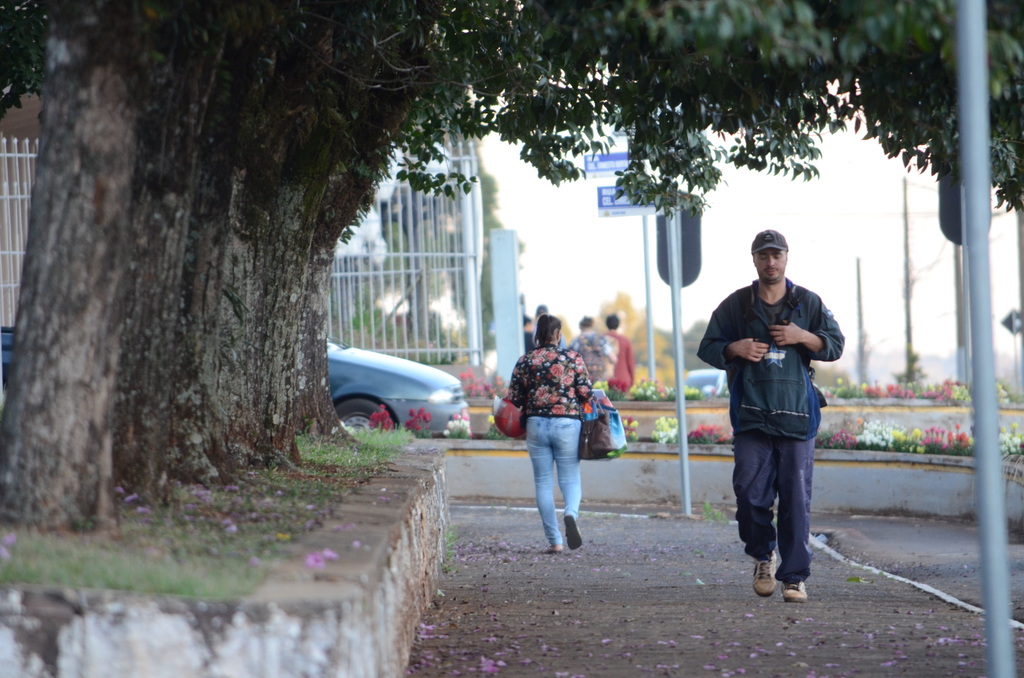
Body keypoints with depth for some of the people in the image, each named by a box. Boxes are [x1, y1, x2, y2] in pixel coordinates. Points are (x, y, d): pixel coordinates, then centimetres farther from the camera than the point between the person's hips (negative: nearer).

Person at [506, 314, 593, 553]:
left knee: (543, 483, 8)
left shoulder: (525, 361, 1)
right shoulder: (573, 358, -2)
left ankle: (554, 541, 5)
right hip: (567, 424, -1)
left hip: (536, 424, 1)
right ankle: (571, 513, -27)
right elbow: (586, 393, -4)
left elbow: (514, 398, 3)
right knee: (570, 479, 6)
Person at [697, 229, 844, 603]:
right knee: (750, 494, -7)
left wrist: (803, 337, -6)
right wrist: (734, 349, -7)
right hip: (750, 415, 0)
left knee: (796, 499, -4)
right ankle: (763, 556, 19)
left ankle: (794, 576, 2)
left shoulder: (808, 303, 10)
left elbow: (835, 344, 12)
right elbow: (707, 347, 14)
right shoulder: (735, 305, 10)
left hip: (796, 416, 0)